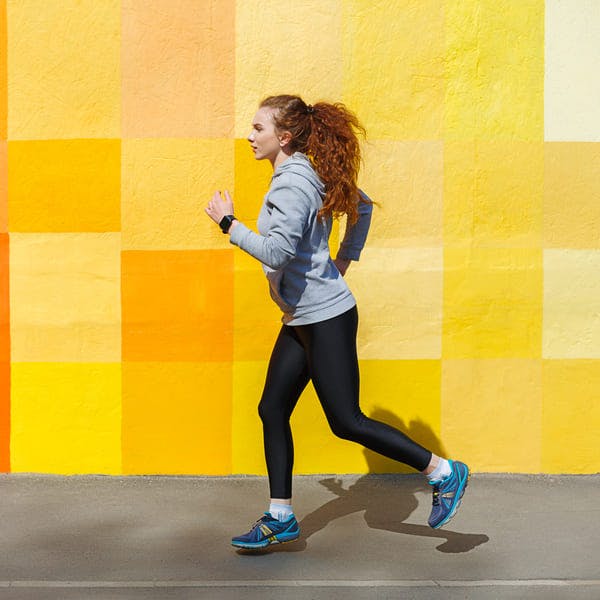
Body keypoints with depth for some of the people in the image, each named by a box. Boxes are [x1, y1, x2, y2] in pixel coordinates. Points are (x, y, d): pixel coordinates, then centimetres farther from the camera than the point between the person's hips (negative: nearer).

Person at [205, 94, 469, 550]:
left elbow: (276, 251, -28)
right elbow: (361, 206, 23)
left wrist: (229, 223, -17)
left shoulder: (292, 183, -19)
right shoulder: (307, 175, 11)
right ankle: (281, 518, 20)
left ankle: (444, 473, 10)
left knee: (346, 421, -2)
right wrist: (345, 259, 20)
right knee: (272, 410, 11)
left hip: (325, 317, -10)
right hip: (302, 317, 10)